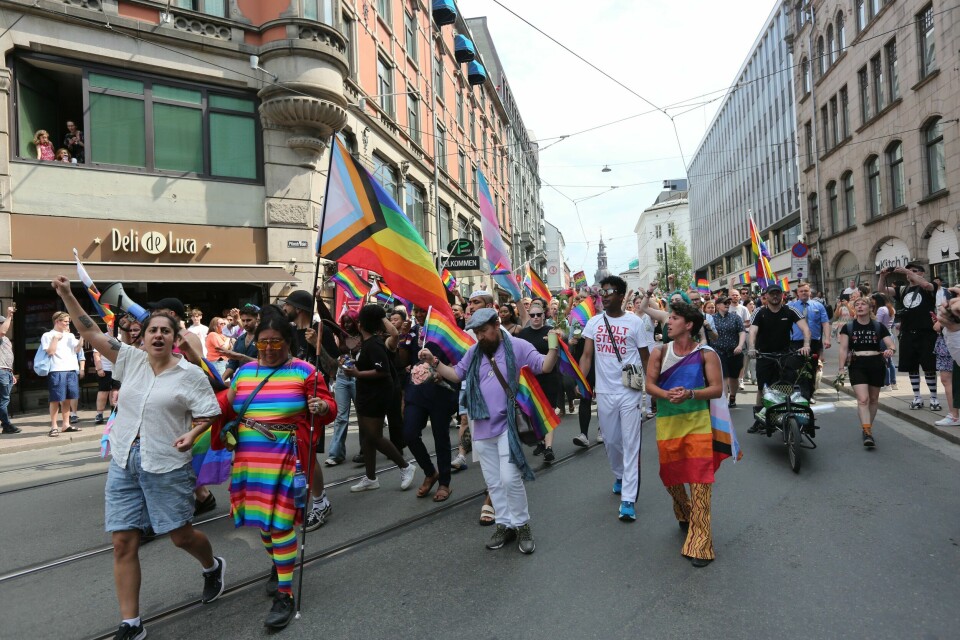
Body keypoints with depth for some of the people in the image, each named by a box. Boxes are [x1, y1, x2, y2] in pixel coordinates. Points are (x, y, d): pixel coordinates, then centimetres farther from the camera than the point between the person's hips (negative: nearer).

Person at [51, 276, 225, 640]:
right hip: (123, 463, 4)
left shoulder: (190, 375, -6)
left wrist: (192, 434, -22)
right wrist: (67, 296, 0)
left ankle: (213, 567, 39)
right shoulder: (131, 359, 5)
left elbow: (208, 413, -4)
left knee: (181, 536, 6)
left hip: (167, 466, -4)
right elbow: (91, 334, 5)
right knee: (123, 543, 5)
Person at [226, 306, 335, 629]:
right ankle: (278, 563, 47)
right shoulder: (243, 371, 9)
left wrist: (322, 406, -28)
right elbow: (227, 406, 17)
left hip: (286, 458, -5)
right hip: (250, 458, 6)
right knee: (262, 518, 19)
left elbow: (329, 408, -7)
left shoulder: (304, 371, -6)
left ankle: (285, 595, 8)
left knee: (280, 522, -5)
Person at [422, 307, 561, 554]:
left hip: (507, 425, -5)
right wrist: (434, 361, 3)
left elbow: (545, 367, -9)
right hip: (482, 428, 5)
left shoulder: (518, 346, -6)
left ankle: (522, 525, 12)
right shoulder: (473, 352, 9)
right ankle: (504, 525, 26)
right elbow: (456, 374, 14)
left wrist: (554, 346, -27)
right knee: (493, 482, 12)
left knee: (510, 478, -8)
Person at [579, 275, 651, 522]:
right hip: (604, 392, 3)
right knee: (610, 440, 16)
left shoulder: (634, 322, -3)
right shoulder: (594, 322, 4)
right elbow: (587, 355, 1)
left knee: (630, 443, -2)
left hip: (631, 392, -3)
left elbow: (645, 357, 1)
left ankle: (628, 499, 2)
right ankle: (620, 476, 42)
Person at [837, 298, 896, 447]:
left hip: (876, 365, 2)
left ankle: (867, 427, 31)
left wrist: (890, 351, -25)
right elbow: (843, 349, -3)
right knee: (863, 399, -13)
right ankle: (868, 433, -14)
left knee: (873, 399, 13)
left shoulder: (878, 327, 3)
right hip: (857, 365, -2)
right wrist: (842, 368, -11)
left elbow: (892, 346, -1)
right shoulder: (848, 327, 1)